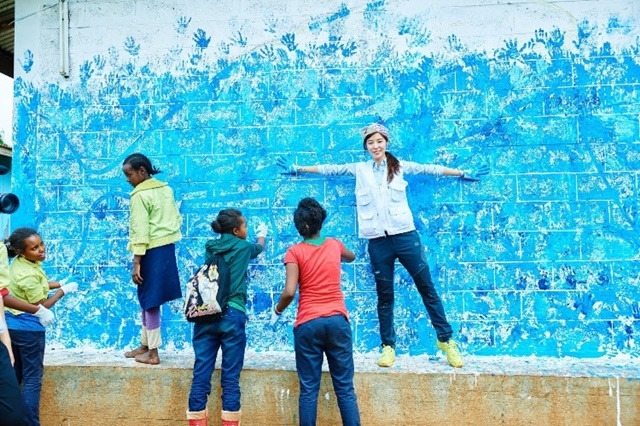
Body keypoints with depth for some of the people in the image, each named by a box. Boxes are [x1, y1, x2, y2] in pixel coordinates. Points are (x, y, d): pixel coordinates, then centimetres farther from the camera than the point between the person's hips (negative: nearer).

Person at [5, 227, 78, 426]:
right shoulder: (28, 275, -26)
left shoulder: (20, 262, 0)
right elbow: (42, 306, -17)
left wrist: (59, 283, 5)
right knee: (32, 379, 1)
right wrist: (63, 291, -9)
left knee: (15, 375, 21)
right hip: (27, 328, -9)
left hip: (12, 324, 9)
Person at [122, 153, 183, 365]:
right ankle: (145, 345, 26)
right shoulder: (166, 189, 10)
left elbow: (140, 231, -18)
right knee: (147, 298, 17)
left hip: (153, 251, -8)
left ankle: (153, 353, 7)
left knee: (150, 301, 0)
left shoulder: (139, 195, -14)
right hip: (167, 247, 8)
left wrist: (136, 262, -17)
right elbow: (177, 219, 13)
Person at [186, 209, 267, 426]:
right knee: (230, 378, 1)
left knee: (201, 375, 3)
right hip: (231, 316, -4)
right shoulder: (243, 247, 6)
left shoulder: (210, 247, 14)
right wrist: (262, 234, 51)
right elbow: (259, 248, 29)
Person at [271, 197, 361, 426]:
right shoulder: (334, 245, 9)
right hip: (337, 321, 2)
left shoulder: (295, 251, -2)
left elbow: (289, 292, -12)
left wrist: (277, 311, 6)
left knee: (308, 389, 4)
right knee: (345, 387, 5)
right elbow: (352, 256, 33)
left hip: (308, 324, -2)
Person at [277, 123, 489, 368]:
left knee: (427, 288, 2)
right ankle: (388, 346, 18)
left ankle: (446, 339, 12)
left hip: (405, 235, -1)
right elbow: (331, 169, 15)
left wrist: (463, 174, 13)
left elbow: (428, 169, 11)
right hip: (378, 241, 1)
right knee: (384, 295, 8)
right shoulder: (359, 170, 11)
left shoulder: (400, 166, 9)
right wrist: (297, 169, 19)